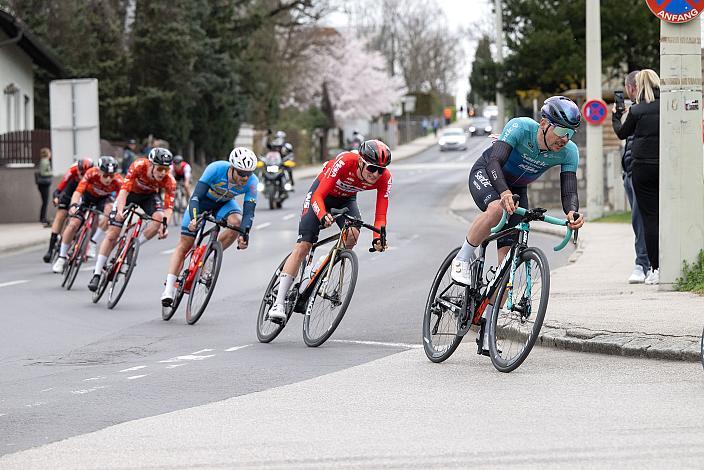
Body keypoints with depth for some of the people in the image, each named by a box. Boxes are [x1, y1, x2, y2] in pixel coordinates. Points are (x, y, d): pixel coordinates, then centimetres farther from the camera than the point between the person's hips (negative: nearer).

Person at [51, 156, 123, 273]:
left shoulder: (118, 181, -34)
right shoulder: (91, 174, -36)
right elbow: (77, 192, -41)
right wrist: (73, 205, -59)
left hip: (103, 198, 1)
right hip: (87, 195, -1)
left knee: (109, 210, -32)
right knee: (73, 224, -13)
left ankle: (92, 244, -17)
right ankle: (61, 257, 6)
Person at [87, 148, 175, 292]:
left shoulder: (169, 181, -30)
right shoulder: (139, 166, -36)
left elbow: (168, 207, -30)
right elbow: (124, 189, -40)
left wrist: (164, 225, -48)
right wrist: (120, 211, -55)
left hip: (149, 195, 2)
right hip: (129, 193, -2)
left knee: (159, 218, -30)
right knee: (112, 235, -6)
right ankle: (96, 274, 1)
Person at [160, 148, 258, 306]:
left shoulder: (252, 182, -31)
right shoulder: (216, 169, -37)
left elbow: (249, 211, -31)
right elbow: (195, 197, -38)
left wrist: (244, 234, -48)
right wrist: (194, 219, -54)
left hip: (224, 203, 2)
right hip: (203, 200, -2)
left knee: (237, 222, -30)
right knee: (184, 244, -8)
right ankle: (168, 289, -9)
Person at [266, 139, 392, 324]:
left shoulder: (384, 178, -28)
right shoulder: (345, 162, -38)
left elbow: (380, 214, -24)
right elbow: (318, 196, -39)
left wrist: (378, 238, -43)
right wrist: (323, 216, -58)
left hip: (346, 199, 4)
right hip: (322, 193, -3)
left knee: (352, 233, -27)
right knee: (303, 246, -13)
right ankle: (278, 303, -14)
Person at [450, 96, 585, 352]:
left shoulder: (569, 153, -21)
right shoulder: (521, 127, -32)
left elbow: (569, 191, -26)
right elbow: (494, 161, -41)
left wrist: (572, 212, -49)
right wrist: (504, 192, -59)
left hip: (516, 188, 4)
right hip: (486, 175, -4)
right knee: (496, 208, -41)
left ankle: (487, 335, 0)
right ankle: (463, 260, -17)